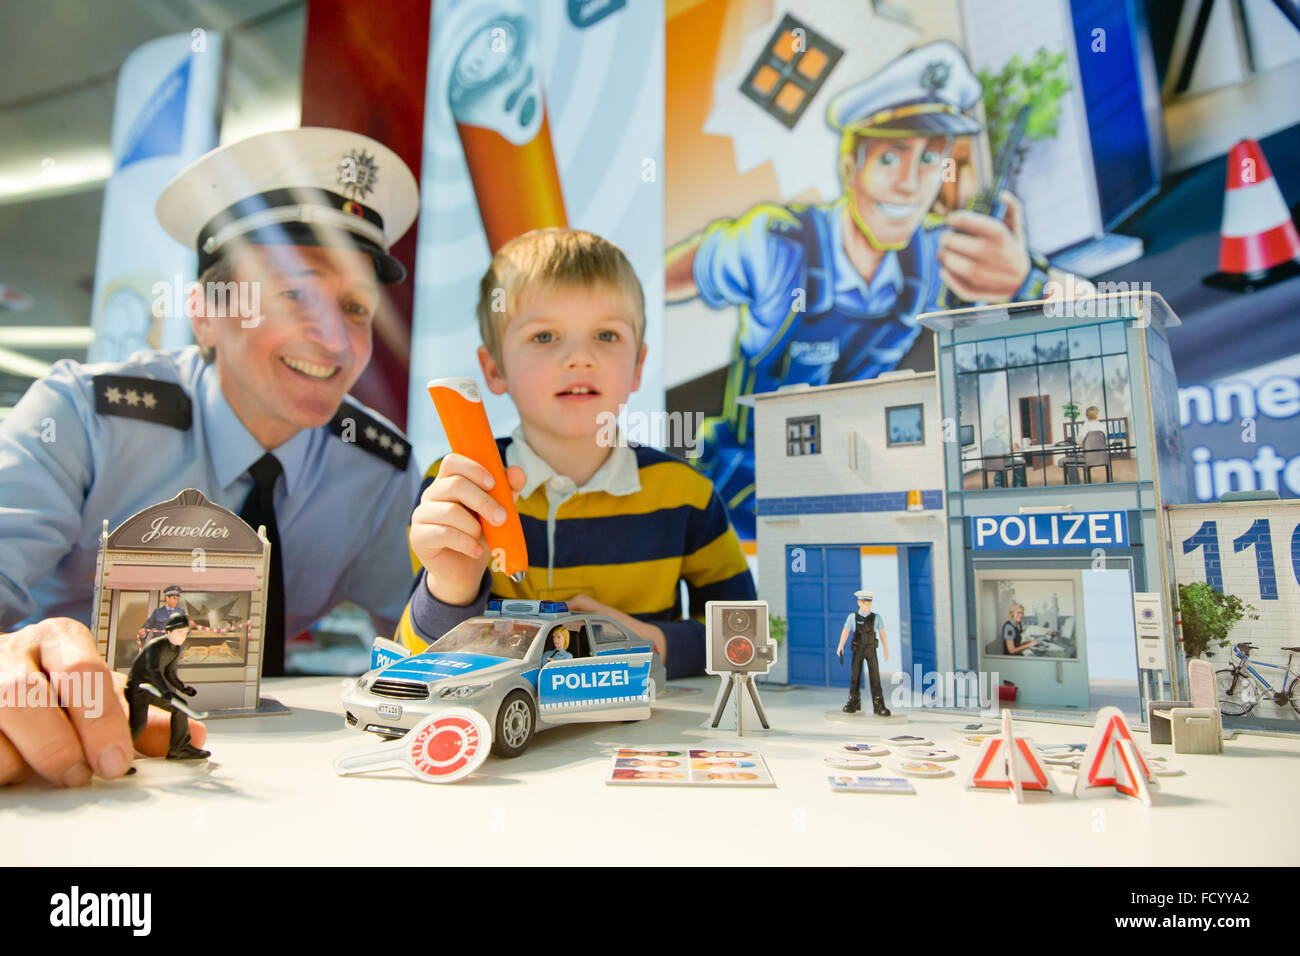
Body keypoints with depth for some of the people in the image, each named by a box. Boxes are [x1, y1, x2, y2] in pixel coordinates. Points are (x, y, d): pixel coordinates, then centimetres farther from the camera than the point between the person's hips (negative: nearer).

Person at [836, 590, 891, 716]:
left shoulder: (876, 617, -1)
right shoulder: (852, 617, -3)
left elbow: (882, 634, 2)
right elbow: (845, 632, -11)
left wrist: (886, 650, 1)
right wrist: (840, 647, -22)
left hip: (871, 651, 0)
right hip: (857, 651, 0)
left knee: (875, 676, -7)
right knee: (855, 676, 4)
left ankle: (879, 705, -5)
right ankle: (854, 703, 18)